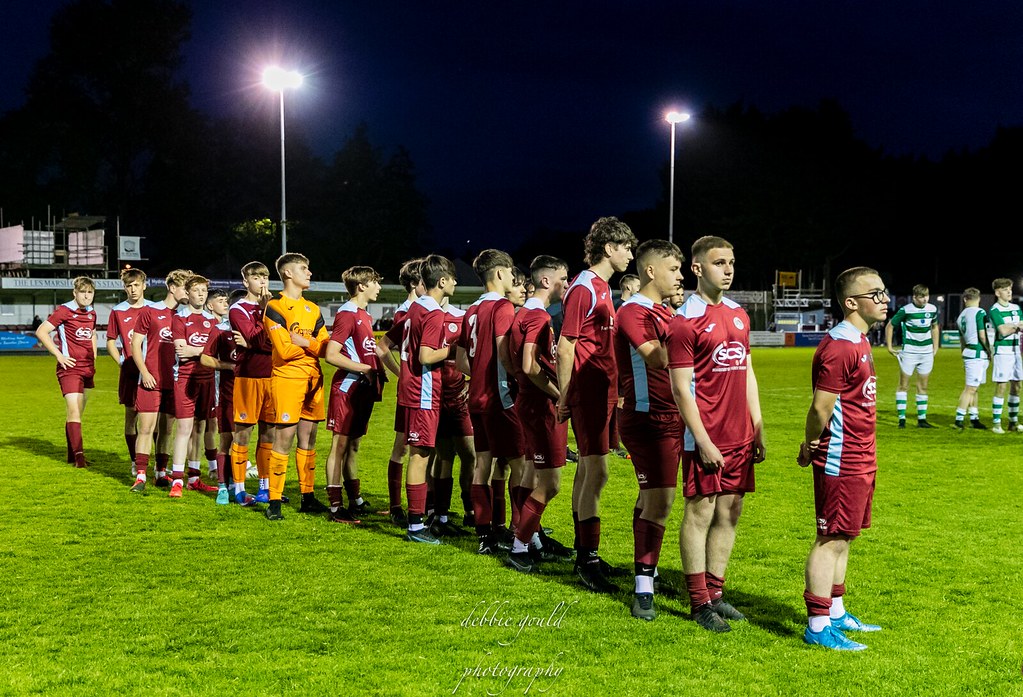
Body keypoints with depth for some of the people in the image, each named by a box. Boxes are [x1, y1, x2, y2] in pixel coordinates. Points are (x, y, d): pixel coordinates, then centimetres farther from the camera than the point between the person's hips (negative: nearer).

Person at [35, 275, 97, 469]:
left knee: (77, 413, 13)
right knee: (73, 411, -14)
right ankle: (78, 455, -14)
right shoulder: (64, 311, -9)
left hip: (87, 369, 7)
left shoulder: (92, 313, 11)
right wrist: (59, 355, -14)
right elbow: (41, 332, -13)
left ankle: (72, 455, 20)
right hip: (70, 368, -7)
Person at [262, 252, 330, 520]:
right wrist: (312, 344, -3)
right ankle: (274, 502, 0)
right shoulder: (274, 307, -6)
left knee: (308, 438, 10)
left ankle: (308, 498, 18)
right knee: (284, 439, -6)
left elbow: (325, 347, 6)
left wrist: (304, 342, -11)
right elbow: (284, 350, -16)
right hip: (287, 378, -6)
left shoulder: (312, 309, 15)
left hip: (313, 378, 6)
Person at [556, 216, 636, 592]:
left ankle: (584, 554, 20)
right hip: (587, 391, -10)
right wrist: (564, 396, -15)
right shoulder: (584, 288, -13)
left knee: (587, 470, 13)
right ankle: (588, 560, -7)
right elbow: (565, 347, -15)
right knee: (596, 470, -11)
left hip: (602, 390, 10)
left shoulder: (602, 288, 15)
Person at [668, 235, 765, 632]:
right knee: (701, 512, 0)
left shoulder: (739, 314, 13)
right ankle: (700, 603, 8)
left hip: (740, 436, 7)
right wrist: (702, 441, -15)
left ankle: (715, 592, 20)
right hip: (706, 438, -7)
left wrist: (758, 429, 14)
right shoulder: (685, 320, -10)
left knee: (730, 512, 10)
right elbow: (681, 387, -12)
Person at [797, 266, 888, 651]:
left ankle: (835, 613, 28)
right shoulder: (840, 348, -21)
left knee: (843, 537, 17)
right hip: (841, 462, -10)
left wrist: (813, 446, 7)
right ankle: (818, 626, 2)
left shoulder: (858, 341, 12)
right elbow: (821, 407, -20)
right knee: (831, 540, -4)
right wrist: (812, 445, -5)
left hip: (860, 460, 10)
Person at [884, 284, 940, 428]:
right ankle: (902, 419, 2)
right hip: (909, 351, -4)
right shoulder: (905, 310, -10)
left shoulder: (933, 309, 3)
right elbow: (890, 326, -1)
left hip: (927, 352, 5)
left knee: (923, 387, 8)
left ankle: (922, 419, 13)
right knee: (904, 386, -2)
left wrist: (935, 347, 16)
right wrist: (889, 347, -3)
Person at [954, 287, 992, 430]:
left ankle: (974, 419, 21)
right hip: (978, 355, -8)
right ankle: (959, 419, -8)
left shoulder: (961, 316, 13)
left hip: (968, 353, 8)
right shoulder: (980, 312, -10)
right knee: (970, 388, -7)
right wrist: (989, 351, -3)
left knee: (972, 388, 15)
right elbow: (982, 335, -16)